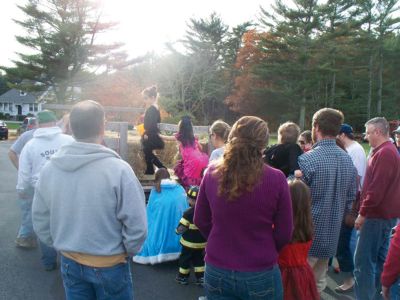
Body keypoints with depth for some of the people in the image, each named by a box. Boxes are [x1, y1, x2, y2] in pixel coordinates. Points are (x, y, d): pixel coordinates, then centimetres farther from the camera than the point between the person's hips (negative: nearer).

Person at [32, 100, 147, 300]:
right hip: (109, 265, -3)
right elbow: (136, 226, -20)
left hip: (69, 262, 4)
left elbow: (40, 221, 1)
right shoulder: (118, 169, -23)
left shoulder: (49, 169, -9)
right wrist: (129, 251, -1)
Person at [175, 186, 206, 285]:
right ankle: (200, 277, 20)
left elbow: (180, 228, -17)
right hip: (202, 242, 5)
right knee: (199, 259, 19)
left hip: (189, 242, -5)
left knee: (185, 259, 13)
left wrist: (178, 231, 4)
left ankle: (183, 277, 24)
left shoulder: (189, 213, -22)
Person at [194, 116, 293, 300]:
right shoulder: (276, 179, -16)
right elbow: (284, 234, -6)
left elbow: (200, 221, 3)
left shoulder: (212, 174, -9)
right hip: (260, 275, -1)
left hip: (217, 272, 2)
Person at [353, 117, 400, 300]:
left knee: (363, 261, -6)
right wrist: (366, 211, 18)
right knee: (379, 258, 17)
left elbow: (376, 189, -23)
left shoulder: (384, 153, -18)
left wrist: (363, 213, -17)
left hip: (377, 215, -10)